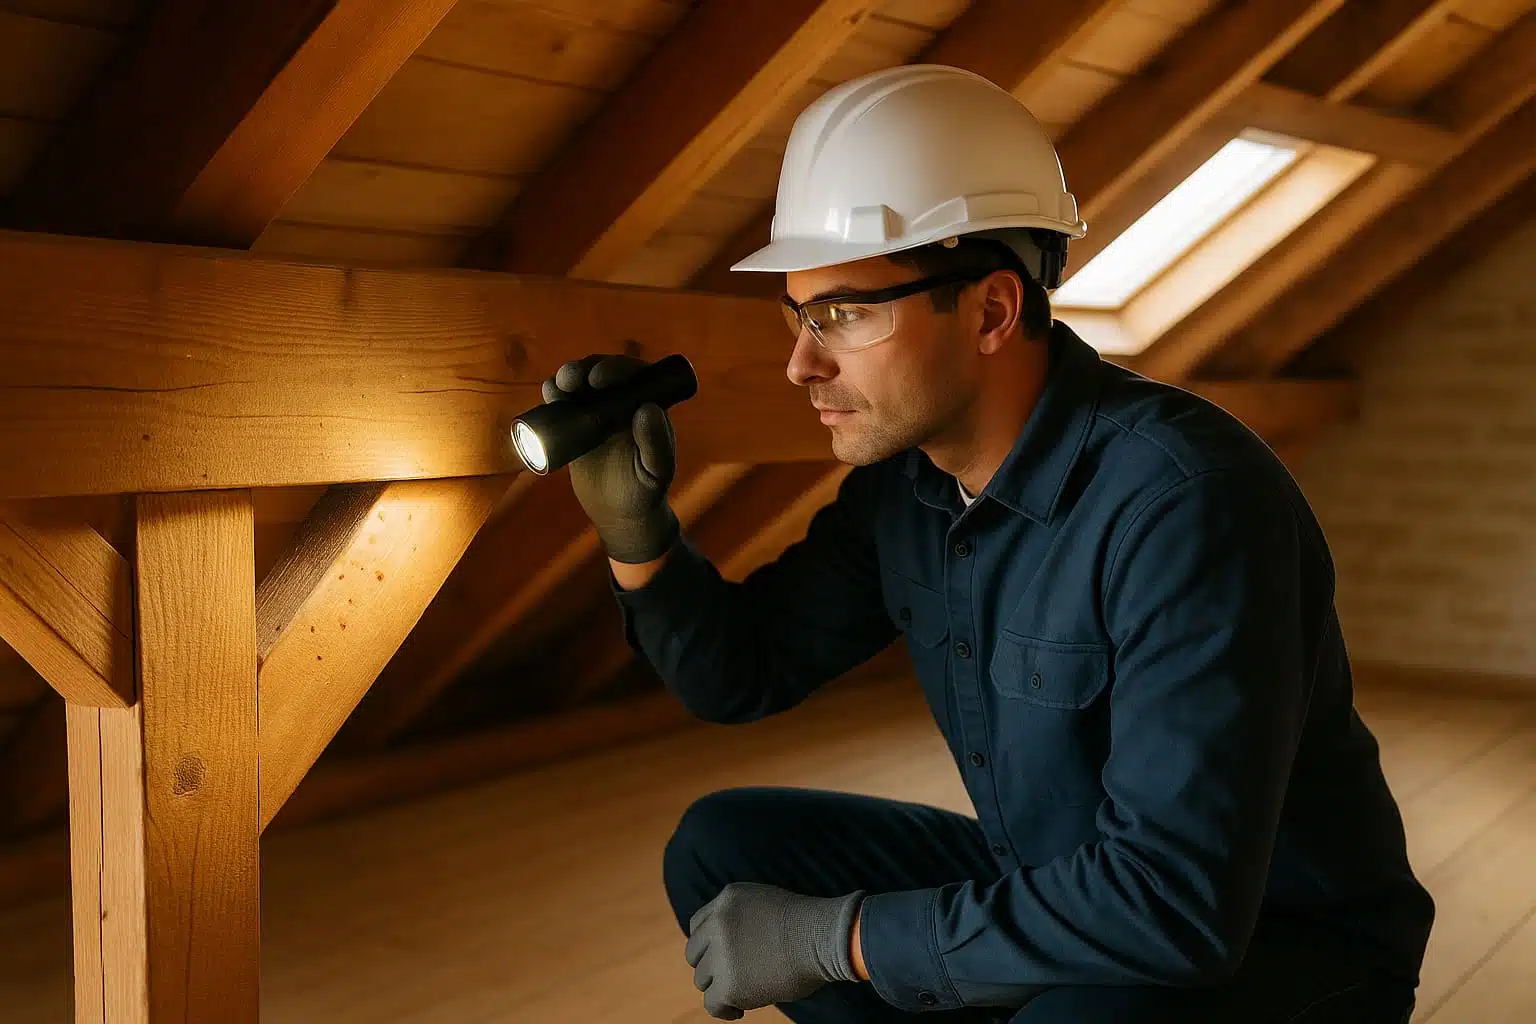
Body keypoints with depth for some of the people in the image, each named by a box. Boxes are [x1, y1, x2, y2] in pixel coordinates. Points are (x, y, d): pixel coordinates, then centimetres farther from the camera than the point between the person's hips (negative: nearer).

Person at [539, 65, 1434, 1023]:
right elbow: (741, 672, 7)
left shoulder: (1181, 500, -29)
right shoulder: (903, 478, -4)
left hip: (1275, 947, -7)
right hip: (1049, 896, 7)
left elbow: (1178, 903, -33)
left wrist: (832, 936, -25)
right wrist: (633, 523, -12)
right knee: (720, 849, 1)